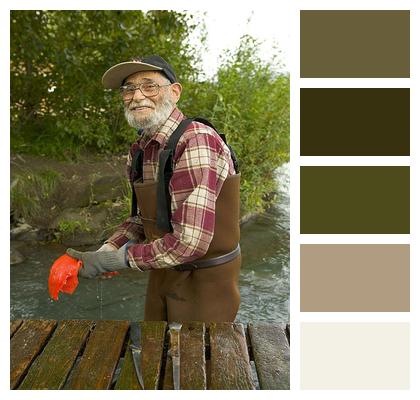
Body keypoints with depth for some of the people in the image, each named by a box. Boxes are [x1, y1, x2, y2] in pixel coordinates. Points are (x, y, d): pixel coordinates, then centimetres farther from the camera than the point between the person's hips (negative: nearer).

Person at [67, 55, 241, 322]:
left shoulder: (197, 141, -25)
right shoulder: (139, 151, 1)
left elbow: (189, 242, -30)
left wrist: (117, 259, -18)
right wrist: (103, 253, -6)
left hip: (205, 281, -7)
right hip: (163, 274, 7)